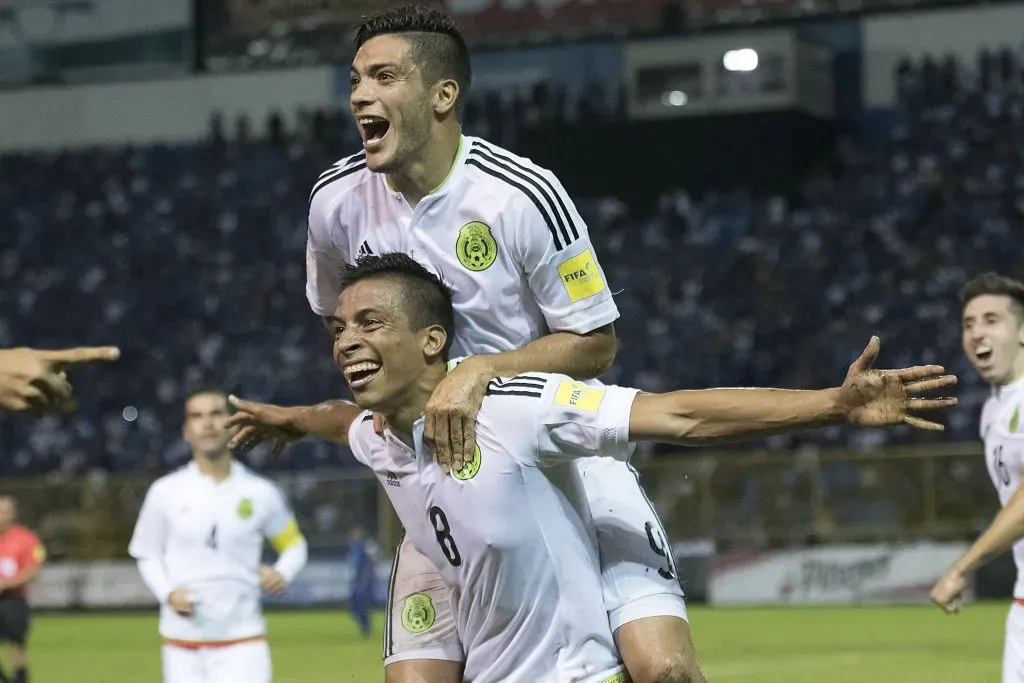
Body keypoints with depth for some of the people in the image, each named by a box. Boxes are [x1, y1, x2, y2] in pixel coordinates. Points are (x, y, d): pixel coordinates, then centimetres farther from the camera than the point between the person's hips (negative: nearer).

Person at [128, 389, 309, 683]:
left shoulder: (261, 493, 0)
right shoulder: (165, 492, 0)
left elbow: (294, 544, 14)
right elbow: (147, 554, 11)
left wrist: (283, 573, -8)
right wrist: (167, 593, -8)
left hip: (242, 640, -1)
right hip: (182, 642, 1)